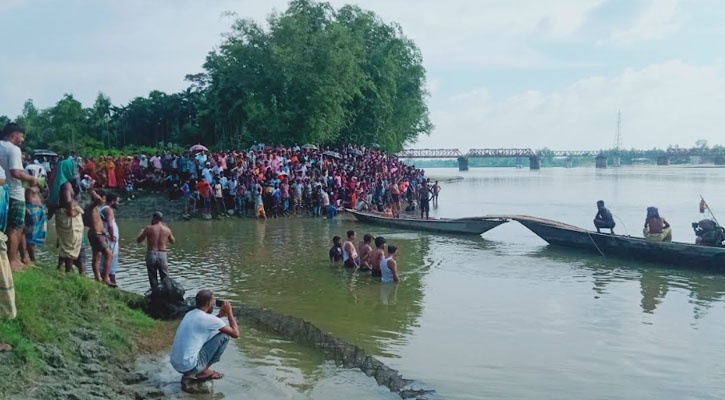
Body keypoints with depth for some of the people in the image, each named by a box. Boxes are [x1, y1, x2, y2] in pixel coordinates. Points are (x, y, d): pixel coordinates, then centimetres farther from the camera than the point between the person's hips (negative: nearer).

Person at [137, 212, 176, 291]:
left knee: (153, 278, 7)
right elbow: (173, 241, 18)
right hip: (163, 255, 1)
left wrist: (142, 231, 20)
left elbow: (138, 240, 2)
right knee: (165, 278, 10)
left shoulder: (149, 228, -5)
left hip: (151, 254, -1)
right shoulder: (167, 229, 2)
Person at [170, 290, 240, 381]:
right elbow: (235, 334, -6)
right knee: (224, 335, -1)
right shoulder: (208, 318, -13)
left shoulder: (190, 314, 11)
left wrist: (219, 316, 22)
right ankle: (204, 371, 6)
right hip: (189, 366, -8)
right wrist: (229, 313, 6)